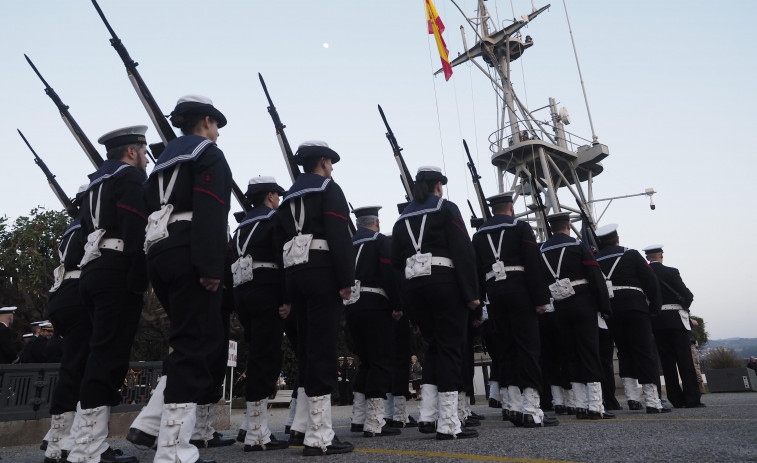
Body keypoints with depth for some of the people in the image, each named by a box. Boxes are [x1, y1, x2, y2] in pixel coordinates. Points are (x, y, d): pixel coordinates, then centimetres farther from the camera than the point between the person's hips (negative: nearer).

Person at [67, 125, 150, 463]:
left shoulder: (95, 184, 26)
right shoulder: (130, 176, -2)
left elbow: (87, 234, 23)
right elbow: (135, 231, -16)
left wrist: (94, 276, 21)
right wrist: (139, 280, -17)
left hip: (92, 273, 10)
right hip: (118, 273, -9)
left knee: (102, 356, 11)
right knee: (108, 358, -10)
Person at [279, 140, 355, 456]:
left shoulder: (288, 197, 22)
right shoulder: (328, 188, -1)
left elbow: (282, 241, 17)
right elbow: (340, 236, -15)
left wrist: (288, 293, 17)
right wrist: (347, 280, -14)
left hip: (294, 273, 8)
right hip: (322, 272, -8)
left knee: (307, 348, 14)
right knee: (322, 350, -7)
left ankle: (301, 427, 19)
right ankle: (319, 437, -4)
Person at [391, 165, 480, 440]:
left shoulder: (402, 219, 16)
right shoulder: (446, 209, 0)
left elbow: (396, 261, 12)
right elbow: (463, 252, -9)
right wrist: (472, 293, -9)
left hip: (413, 286, 6)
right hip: (445, 282, -6)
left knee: (434, 346, 17)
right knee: (450, 348, 0)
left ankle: (427, 416, 12)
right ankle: (448, 425, 2)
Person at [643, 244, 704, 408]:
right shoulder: (670, 272, -9)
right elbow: (687, 295, -9)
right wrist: (685, 306, 10)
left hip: (655, 321, 4)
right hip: (674, 319, -3)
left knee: (667, 360, 8)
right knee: (685, 359, 3)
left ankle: (676, 400, 10)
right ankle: (691, 398, 3)